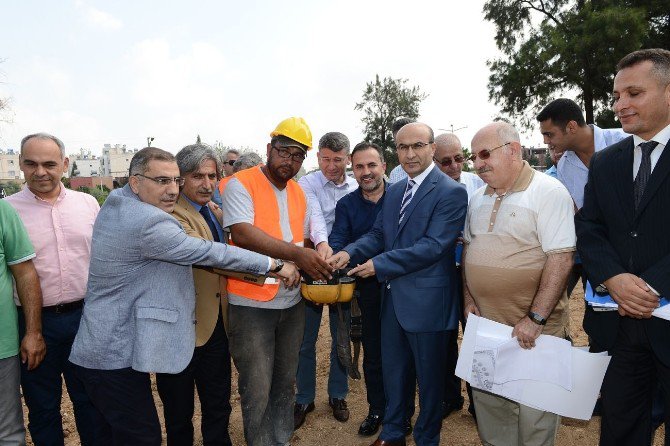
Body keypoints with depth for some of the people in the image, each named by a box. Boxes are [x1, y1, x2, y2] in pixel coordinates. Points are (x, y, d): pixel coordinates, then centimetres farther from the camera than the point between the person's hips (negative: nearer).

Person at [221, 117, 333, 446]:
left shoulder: (298, 192, 11)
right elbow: (241, 234, -24)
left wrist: (300, 264, -3)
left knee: (286, 383, 18)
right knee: (257, 391, 2)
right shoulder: (241, 184, -10)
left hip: (292, 302, 6)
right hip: (251, 304, -6)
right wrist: (296, 253, -29)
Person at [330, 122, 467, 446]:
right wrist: (350, 252, -12)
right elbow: (378, 234, 8)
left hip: (427, 302, -7)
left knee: (429, 377, 13)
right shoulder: (394, 191, 10)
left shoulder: (451, 192, -14)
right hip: (393, 297, 7)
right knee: (392, 371, 21)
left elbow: (433, 246, -22)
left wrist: (380, 264, -23)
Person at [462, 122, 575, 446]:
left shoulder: (548, 192, -11)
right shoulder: (478, 199, 9)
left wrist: (535, 319, -21)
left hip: (535, 331, -6)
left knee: (534, 417, 6)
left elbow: (561, 258, -17)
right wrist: (467, 297, 5)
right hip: (484, 324, 6)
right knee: (487, 406, 15)